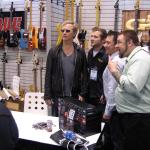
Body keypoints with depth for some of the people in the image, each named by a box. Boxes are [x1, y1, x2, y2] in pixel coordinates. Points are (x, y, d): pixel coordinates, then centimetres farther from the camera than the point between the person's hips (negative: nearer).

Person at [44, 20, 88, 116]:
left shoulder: (80, 52, 1)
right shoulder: (53, 52, 0)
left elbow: (84, 75, 2)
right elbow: (48, 75, -1)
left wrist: (82, 94, -5)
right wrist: (47, 96, -5)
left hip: (75, 96, 0)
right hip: (57, 96, 0)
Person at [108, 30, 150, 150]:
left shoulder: (140, 58, -17)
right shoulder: (134, 57, 16)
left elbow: (133, 87, -30)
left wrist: (115, 71, -18)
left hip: (138, 118, -10)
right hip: (130, 115, 10)